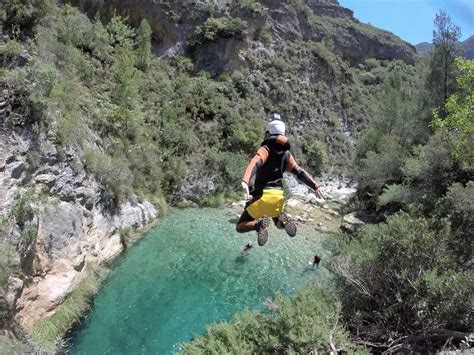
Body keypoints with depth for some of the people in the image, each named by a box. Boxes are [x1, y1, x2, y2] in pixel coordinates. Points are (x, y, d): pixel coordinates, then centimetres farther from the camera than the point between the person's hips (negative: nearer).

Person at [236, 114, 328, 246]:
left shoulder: (266, 149, -8)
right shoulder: (286, 153, 9)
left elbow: (255, 163, -27)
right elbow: (299, 172, 4)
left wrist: (245, 181, -44)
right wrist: (316, 186, 4)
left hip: (261, 195, -5)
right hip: (278, 196, 5)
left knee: (240, 227, 9)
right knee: (280, 224, 31)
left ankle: (259, 224, -23)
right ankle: (283, 219, -6)